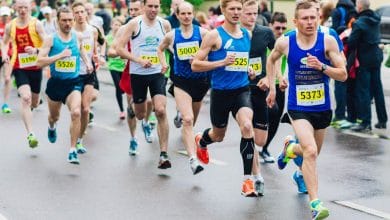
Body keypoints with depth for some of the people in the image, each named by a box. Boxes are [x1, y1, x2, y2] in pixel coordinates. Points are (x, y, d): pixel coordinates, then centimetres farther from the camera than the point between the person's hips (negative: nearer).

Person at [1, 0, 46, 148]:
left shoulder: (36, 24, -7)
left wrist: (36, 50, -32)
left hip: (35, 67, 0)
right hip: (19, 68, 0)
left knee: (34, 103, 13)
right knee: (25, 98, -20)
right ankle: (30, 134, -23)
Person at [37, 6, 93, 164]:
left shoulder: (78, 37, 1)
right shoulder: (51, 39, -9)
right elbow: (40, 62, -17)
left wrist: (87, 62, 12)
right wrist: (60, 55, -25)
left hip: (73, 83, 0)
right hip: (55, 83, 0)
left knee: (76, 112, -25)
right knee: (54, 116, 21)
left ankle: (73, 150, -19)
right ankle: (52, 127, 60)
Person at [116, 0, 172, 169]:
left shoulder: (165, 24, 2)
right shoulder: (134, 24, -8)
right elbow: (119, 49, -9)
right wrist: (139, 60, -19)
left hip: (157, 73, 1)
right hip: (138, 74, -1)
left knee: (161, 111, -17)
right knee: (140, 115, 12)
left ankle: (164, 154, -14)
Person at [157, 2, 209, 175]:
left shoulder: (202, 32, -5)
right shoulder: (172, 35, 2)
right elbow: (160, 49, 21)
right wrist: (164, 64, 9)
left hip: (200, 80, 1)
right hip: (181, 81, -1)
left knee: (191, 120, 19)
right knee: (188, 120, -17)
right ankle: (193, 159, -25)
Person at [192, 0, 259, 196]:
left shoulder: (247, 35, 7)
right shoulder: (214, 35, -8)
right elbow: (195, 65, -11)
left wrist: (249, 70, 6)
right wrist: (222, 62, -20)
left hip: (242, 90, 2)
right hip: (220, 92, -2)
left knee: (247, 127, -24)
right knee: (218, 136, 17)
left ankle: (248, 179, -17)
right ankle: (201, 141, 57)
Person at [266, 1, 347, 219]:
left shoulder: (328, 41, -10)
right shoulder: (285, 42, -8)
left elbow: (343, 74, -10)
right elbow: (271, 60, 15)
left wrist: (322, 66, -26)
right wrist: (272, 88, 11)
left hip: (322, 108, 3)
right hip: (298, 108, -2)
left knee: (312, 152, 21)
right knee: (311, 152, -22)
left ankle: (291, 148, 56)